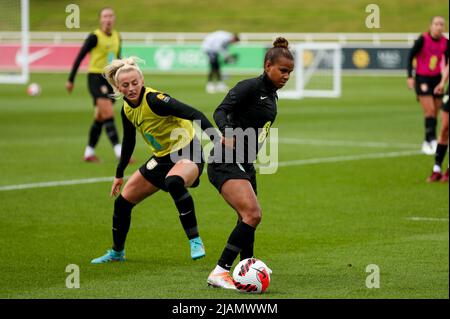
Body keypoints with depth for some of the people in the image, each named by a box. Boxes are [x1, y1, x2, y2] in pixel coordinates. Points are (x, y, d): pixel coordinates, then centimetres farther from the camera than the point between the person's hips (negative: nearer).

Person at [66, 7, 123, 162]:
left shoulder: (117, 37, 10)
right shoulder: (94, 37, -10)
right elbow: (79, 57, -6)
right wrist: (71, 80, -6)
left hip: (110, 80, 7)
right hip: (95, 78, -7)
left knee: (100, 119, 12)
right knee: (108, 114, -17)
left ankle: (89, 153, 22)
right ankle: (120, 153, -22)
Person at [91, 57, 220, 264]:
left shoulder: (154, 100, -24)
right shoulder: (127, 108, 0)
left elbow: (194, 114, -34)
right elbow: (128, 142, 17)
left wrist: (214, 136, -49)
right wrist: (119, 174, 24)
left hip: (188, 153, -8)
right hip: (163, 157, 8)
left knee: (174, 182, -42)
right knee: (123, 201, 10)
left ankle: (195, 241, -32)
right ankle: (116, 252, 32)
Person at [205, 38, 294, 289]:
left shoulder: (272, 95, 15)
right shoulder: (251, 87, -13)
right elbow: (221, 111, -23)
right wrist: (227, 132, -42)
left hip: (245, 165, 10)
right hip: (226, 163, -10)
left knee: (248, 220, 16)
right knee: (252, 214, -23)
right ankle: (220, 272, -21)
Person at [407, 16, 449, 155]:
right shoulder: (423, 39, -14)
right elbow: (410, 56, -8)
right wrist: (410, 76, -13)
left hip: (437, 79, 5)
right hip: (422, 79, -5)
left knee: (435, 113, 5)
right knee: (430, 111, -16)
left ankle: (427, 144, 16)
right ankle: (432, 140, -18)